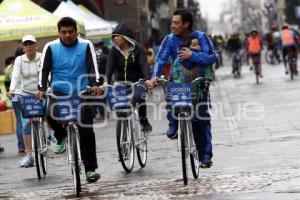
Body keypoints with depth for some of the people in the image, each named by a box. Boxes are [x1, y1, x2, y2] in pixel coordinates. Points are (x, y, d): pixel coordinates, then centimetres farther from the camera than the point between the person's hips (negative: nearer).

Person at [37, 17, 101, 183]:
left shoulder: (86, 46, 2)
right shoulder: (51, 47, 3)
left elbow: (92, 67, -7)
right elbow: (44, 69, -2)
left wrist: (95, 85, -25)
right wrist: (42, 89, -18)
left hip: (82, 93, 0)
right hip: (59, 92, 0)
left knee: (86, 130, -8)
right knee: (51, 115, -28)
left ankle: (90, 169, 3)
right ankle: (61, 136, 7)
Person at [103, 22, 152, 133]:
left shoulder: (138, 49, -6)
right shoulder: (114, 50, -1)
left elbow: (144, 65, -19)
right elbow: (109, 67, -12)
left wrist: (148, 79, -37)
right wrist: (106, 82, -30)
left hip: (136, 82, -2)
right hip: (121, 84, 2)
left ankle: (144, 121, -6)